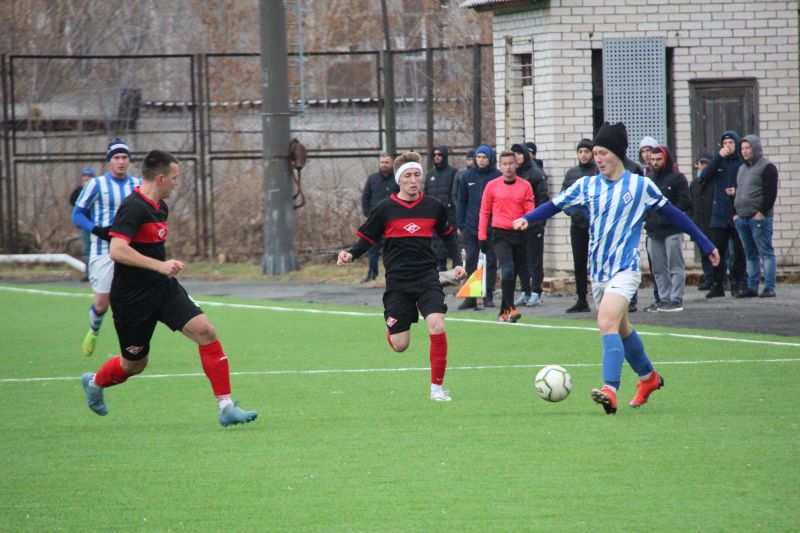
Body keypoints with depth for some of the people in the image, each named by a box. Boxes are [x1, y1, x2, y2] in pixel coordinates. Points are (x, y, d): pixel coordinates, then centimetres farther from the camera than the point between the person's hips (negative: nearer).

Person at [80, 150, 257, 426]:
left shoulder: (160, 207, 9)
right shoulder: (132, 208, -20)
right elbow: (117, 250, -32)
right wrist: (160, 265, -34)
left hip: (164, 289, 8)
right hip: (132, 297, -8)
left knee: (206, 331, -11)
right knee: (135, 364, 7)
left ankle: (226, 407, -10)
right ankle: (95, 382, 42)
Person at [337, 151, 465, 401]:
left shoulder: (434, 206, 4)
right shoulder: (385, 209, -2)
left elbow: (448, 235, 20)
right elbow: (366, 239, 4)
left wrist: (457, 262, 8)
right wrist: (350, 254, -15)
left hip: (427, 278, 1)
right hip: (397, 281, -1)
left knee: (437, 327, -23)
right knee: (400, 345, -1)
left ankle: (437, 387, -10)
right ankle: (392, 327, 40)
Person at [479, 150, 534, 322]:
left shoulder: (525, 186, 5)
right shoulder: (492, 186, 3)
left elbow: (530, 211, 5)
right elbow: (484, 212, 7)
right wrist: (482, 237, 3)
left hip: (519, 235, 2)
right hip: (500, 235, -2)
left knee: (512, 275, 8)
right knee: (508, 270, -20)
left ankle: (503, 312, 18)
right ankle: (510, 309, -24)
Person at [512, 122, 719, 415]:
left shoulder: (641, 186, -3)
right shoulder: (587, 185, 5)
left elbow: (672, 214, 5)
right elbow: (555, 204, 2)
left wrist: (706, 245, 10)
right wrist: (527, 218, -18)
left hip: (625, 268, -5)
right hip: (598, 270, 5)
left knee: (608, 322, -24)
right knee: (621, 329, 18)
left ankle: (610, 391, -33)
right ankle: (648, 377, 41)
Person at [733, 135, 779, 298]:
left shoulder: (767, 167, -4)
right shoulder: (742, 169, 21)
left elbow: (770, 193, -11)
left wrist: (762, 213, -17)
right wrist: (735, 212, 15)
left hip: (759, 217, -8)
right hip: (742, 218, 8)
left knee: (766, 253, -7)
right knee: (750, 254, 9)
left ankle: (769, 287, -10)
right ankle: (751, 287, 10)